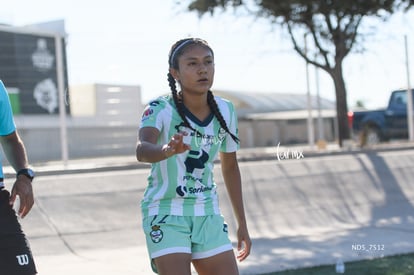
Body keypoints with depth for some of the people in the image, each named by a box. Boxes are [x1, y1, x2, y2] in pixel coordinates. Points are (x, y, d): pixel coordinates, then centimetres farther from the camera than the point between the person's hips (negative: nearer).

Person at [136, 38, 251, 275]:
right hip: (166, 213, -5)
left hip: (207, 214, 5)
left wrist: (242, 225, 14)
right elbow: (142, 150, -37)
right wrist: (167, 150, -60)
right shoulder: (160, 109, -17)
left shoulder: (226, 111, -2)